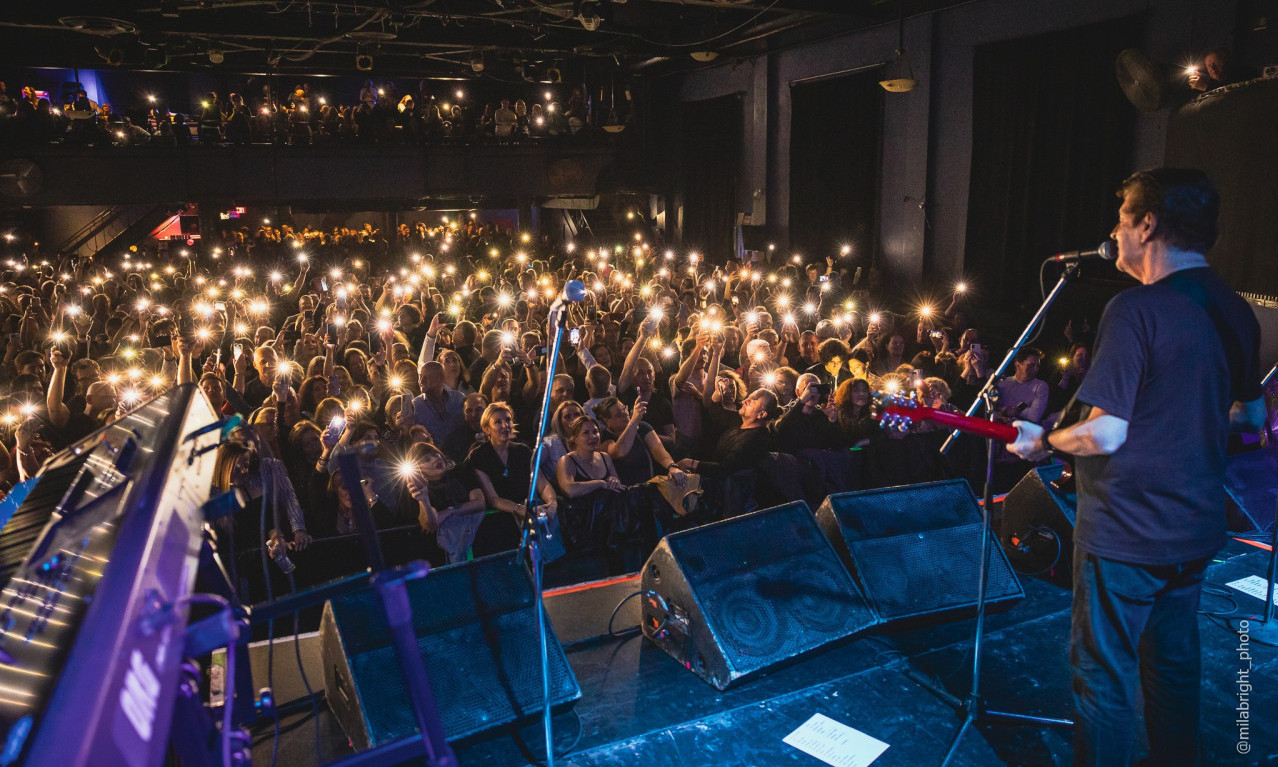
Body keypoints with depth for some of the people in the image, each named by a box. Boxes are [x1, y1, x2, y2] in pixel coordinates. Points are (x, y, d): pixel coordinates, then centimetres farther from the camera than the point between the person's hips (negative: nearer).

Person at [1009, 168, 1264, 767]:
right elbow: (1251, 417, 18)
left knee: (1104, 675, 5)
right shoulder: (1235, 312, 5)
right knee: (1174, 664, 23)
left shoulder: (1137, 308, -20)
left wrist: (1043, 441, -8)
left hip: (1127, 533, -8)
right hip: (1196, 527, 8)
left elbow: (1106, 433, -25)